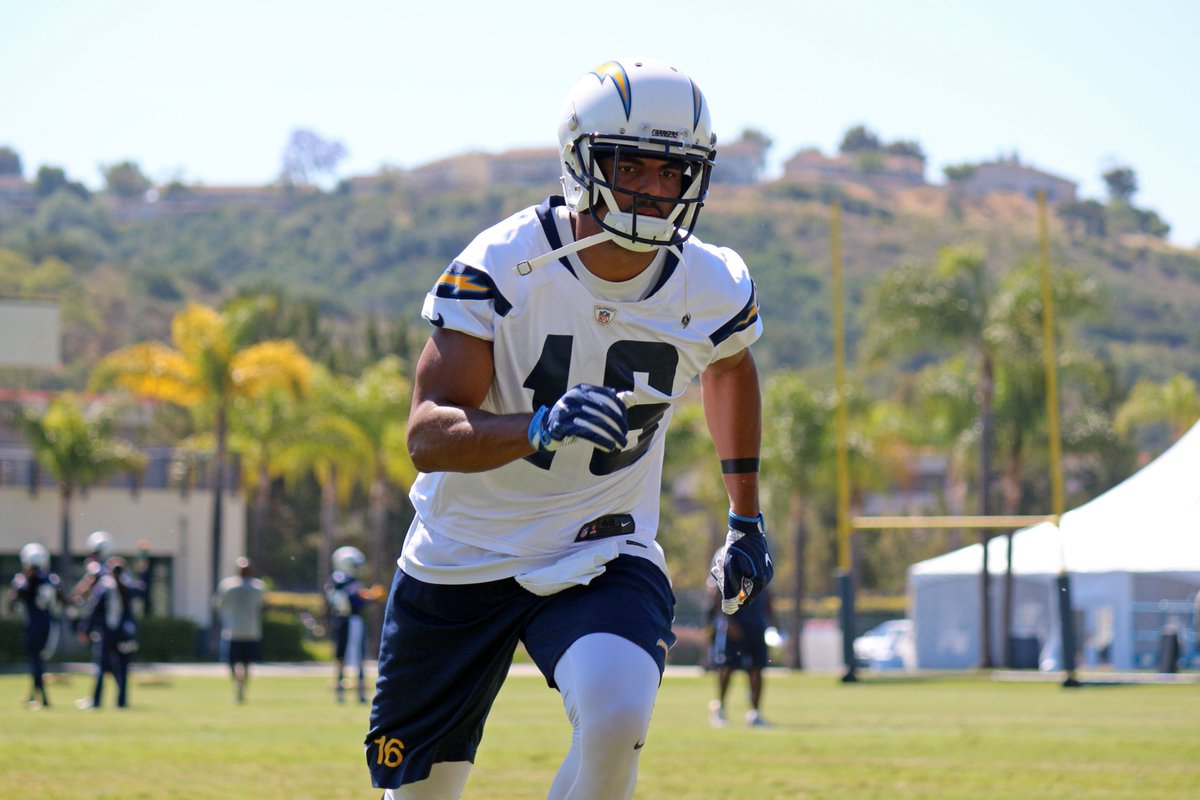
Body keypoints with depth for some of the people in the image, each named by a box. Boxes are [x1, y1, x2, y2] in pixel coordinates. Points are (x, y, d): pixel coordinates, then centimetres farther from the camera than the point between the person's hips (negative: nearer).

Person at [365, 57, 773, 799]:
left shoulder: (713, 290, -9)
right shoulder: (501, 266, -19)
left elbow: (731, 369, 17)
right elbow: (427, 437, -24)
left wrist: (746, 520, 19)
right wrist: (542, 427, -42)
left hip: (603, 561, 1)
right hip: (464, 561, -1)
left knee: (616, 719, -30)